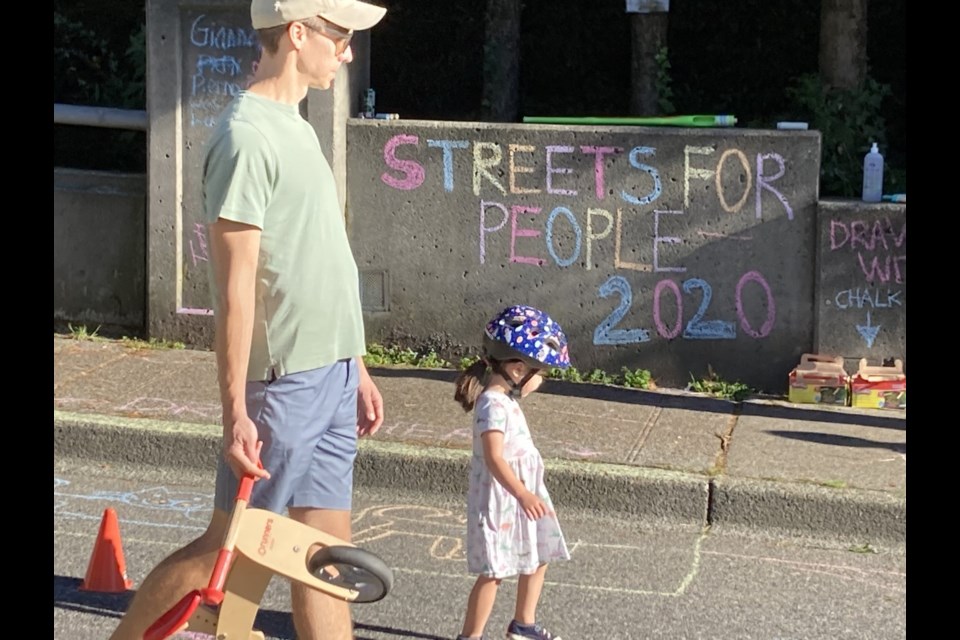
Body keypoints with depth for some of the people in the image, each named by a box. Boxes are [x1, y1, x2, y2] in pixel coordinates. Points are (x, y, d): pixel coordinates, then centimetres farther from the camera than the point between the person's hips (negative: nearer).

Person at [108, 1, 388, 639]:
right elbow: (235, 288, -17)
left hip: (331, 375, 9)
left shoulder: (297, 129, 15)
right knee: (227, 547, 1)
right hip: (284, 379, -9)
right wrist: (236, 412, -18)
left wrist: (357, 369, 20)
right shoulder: (247, 136, -14)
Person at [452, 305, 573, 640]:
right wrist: (522, 494, -36)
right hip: (500, 499, -10)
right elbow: (494, 457, -30)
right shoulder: (493, 405, -22)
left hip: (524, 494, 10)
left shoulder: (505, 399, 8)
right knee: (493, 571, -6)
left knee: (537, 558, 18)